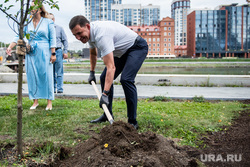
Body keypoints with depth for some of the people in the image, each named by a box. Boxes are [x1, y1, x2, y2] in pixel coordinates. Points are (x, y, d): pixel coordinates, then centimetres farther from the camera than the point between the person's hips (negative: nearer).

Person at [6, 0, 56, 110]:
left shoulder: (48, 22, 2)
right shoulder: (27, 23, 11)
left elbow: (52, 39, -1)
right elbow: (19, 36, 6)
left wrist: (53, 54, -6)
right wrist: (10, 47, -7)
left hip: (44, 53, -4)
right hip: (31, 53, 4)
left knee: (46, 76, -2)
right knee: (32, 76, 4)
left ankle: (49, 101, 5)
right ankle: (35, 101, 13)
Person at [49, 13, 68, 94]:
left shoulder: (59, 28, 10)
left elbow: (65, 40, 10)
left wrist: (65, 51, 2)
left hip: (58, 51, -1)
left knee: (59, 72, -4)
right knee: (51, 72, 5)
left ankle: (60, 88, -1)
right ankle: (53, 88, 12)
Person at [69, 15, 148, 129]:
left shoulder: (101, 34, -36)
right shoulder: (89, 32, -5)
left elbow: (111, 67, -41)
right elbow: (93, 53, 18)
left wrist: (105, 94, -44)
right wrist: (92, 72, 22)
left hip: (138, 47, -10)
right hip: (122, 50, 10)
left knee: (126, 79, -27)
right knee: (104, 78, 5)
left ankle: (132, 121, -18)